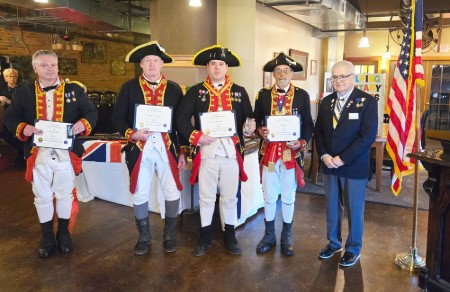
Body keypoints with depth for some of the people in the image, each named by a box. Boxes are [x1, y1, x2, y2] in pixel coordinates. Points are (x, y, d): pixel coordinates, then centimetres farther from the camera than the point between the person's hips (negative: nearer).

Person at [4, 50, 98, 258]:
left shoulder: (75, 89, 2)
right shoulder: (23, 92, 4)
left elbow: (91, 112, 3)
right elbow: (10, 118, 4)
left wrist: (84, 123, -19)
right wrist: (23, 128, -17)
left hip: (66, 153, 0)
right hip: (38, 154, 1)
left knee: (65, 195, 13)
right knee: (42, 197, 12)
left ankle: (63, 233, 32)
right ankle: (47, 236, 30)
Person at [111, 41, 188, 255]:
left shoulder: (174, 89, 6)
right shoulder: (129, 87, 4)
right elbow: (117, 118, 2)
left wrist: (183, 151, 3)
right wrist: (132, 134, -15)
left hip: (167, 149, 1)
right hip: (139, 149, 0)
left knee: (173, 193, 3)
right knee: (140, 194, 9)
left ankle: (169, 235, 26)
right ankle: (144, 236, 30)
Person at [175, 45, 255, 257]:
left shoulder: (239, 92, 8)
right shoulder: (196, 91, 4)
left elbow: (248, 118, 9)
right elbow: (181, 117, -2)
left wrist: (249, 128, -13)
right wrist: (195, 136, -15)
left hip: (231, 152, 1)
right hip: (206, 152, -1)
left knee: (230, 197, 11)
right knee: (206, 197, 10)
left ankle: (230, 237, 26)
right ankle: (205, 237, 25)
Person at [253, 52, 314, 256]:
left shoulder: (302, 95, 2)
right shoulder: (263, 95, 4)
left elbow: (308, 124, 3)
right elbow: (256, 121, 8)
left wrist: (302, 143, -13)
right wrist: (260, 131, -13)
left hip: (292, 152, 0)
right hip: (269, 152, 1)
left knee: (288, 197, 11)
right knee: (269, 196, 9)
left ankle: (286, 237, 26)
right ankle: (269, 235, 26)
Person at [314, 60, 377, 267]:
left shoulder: (367, 101, -8)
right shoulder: (326, 101, 8)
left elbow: (368, 136, -15)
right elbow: (318, 131, 9)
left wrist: (342, 159, -18)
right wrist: (324, 155, -7)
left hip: (354, 166, -4)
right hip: (329, 165, 5)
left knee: (354, 210, 9)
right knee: (332, 208, 15)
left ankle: (353, 249, 27)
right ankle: (333, 242, 34)